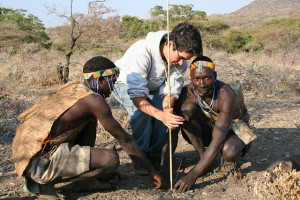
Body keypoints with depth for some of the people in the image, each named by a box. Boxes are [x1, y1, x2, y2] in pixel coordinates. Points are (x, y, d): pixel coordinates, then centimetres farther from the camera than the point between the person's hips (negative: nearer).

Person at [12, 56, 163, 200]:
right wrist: (151, 170, 6)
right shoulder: (93, 100, -10)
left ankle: (83, 182, 15)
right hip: (39, 161, -10)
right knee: (111, 158, -17)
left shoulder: (71, 88, 16)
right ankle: (45, 183, -3)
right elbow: (125, 140, -5)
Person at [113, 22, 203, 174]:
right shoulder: (142, 52, -41)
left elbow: (171, 91, -21)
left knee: (163, 110, -24)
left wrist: (167, 110, -44)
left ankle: (154, 155, -6)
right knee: (141, 112, -32)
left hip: (154, 87, 5)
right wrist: (161, 115, -58)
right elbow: (136, 95, -44)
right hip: (126, 84, -4)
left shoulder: (180, 60, -22)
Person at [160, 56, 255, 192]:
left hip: (233, 126, -3)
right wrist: (164, 169, -34)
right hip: (207, 126, 4)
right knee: (187, 110, -28)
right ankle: (202, 155, -9)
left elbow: (218, 141, -42)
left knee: (229, 153, -39)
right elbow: (172, 132, -23)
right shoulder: (187, 93, -23)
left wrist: (192, 175, -48)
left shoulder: (225, 95, -35)